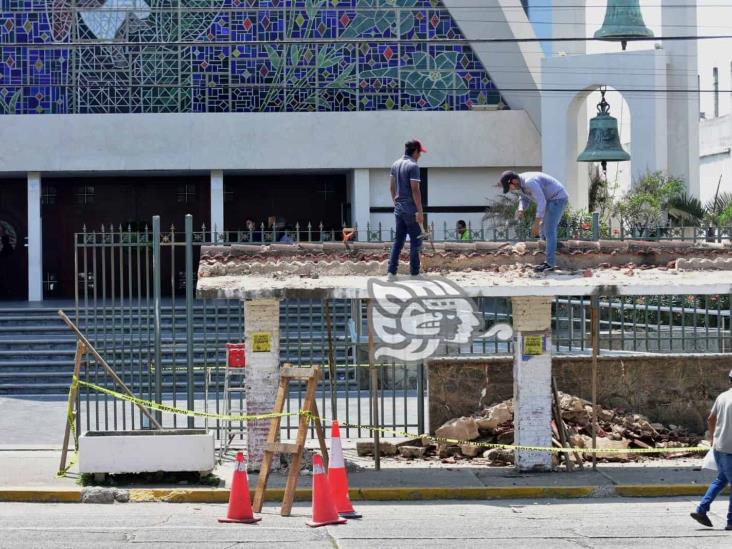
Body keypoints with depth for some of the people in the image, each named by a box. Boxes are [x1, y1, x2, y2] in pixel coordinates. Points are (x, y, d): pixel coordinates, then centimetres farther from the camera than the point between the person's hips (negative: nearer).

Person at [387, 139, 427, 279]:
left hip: (399, 208, 7)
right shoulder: (413, 166, -14)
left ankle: (391, 271, 5)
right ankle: (414, 272, 4)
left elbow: (391, 187, 16)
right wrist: (420, 211, -17)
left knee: (398, 240, 9)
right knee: (415, 241, 2)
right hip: (411, 209, -7)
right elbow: (415, 190, -18)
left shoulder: (396, 165, 10)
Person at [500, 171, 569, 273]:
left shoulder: (529, 182, -29)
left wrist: (536, 222, -31)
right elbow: (524, 200, 11)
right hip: (552, 200, 10)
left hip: (558, 198, -10)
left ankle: (550, 263, -14)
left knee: (549, 230, -13)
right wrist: (520, 211, -11)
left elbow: (541, 201, -32)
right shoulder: (520, 182, 3)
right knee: (543, 228, 13)